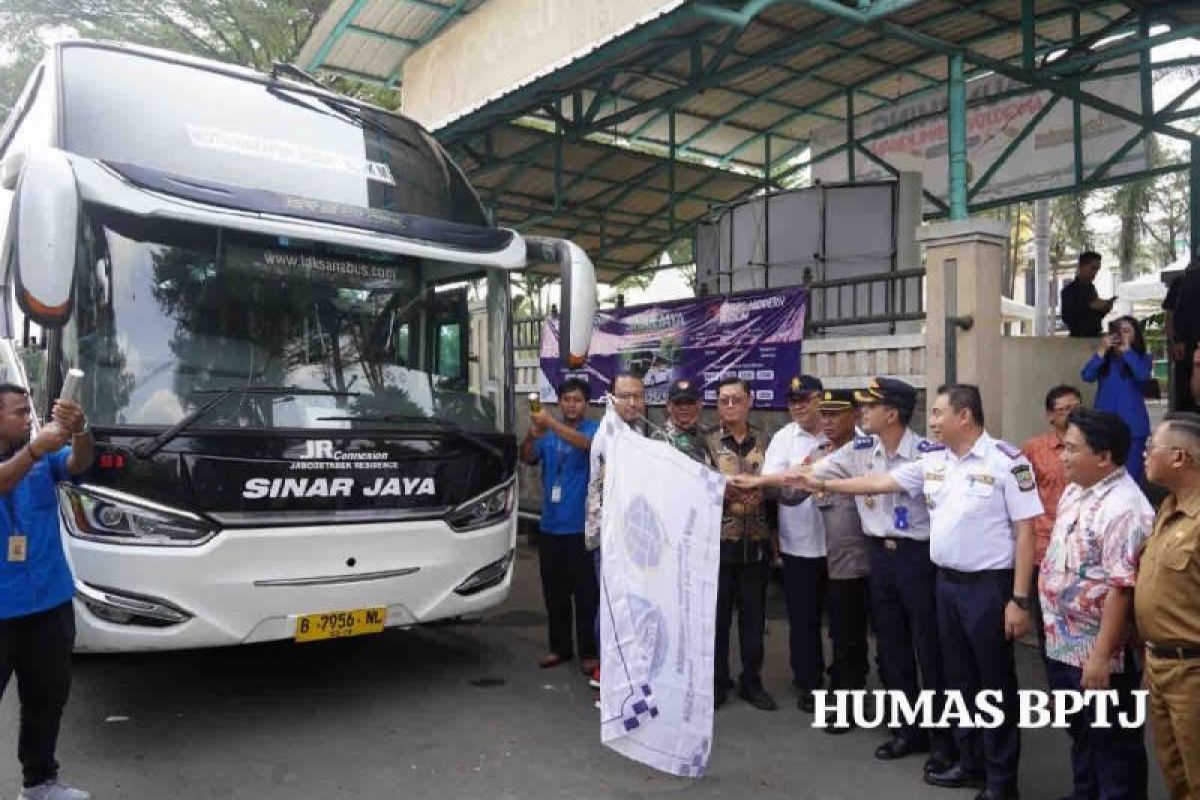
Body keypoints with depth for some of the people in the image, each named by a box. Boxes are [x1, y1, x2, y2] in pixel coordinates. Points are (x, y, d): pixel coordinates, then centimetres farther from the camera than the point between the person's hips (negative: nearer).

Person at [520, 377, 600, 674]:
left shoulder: (593, 429, -1)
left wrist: (550, 423, -33)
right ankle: (559, 647, 24)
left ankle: (588, 652, 10)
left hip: (581, 527, -4)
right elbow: (527, 458, -4)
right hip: (550, 526, 4)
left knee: (586, 594, 1)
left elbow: (584, 443, -23)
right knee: (554, 593, 12)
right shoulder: (548, 433, 10)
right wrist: (532, 435, -24)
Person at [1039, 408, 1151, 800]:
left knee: (1112, 743, 9)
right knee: (1080, 734, 24)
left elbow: (1121, 588, -26)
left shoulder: (1123, 508, -24)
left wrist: (1102, 654, -25)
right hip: (1063, 644, 9)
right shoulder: (1075, 491, 6)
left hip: (1099, 651, -9)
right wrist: (1054, 631, 19)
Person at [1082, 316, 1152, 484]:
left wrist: (1127, 350, -12)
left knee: (1132, 474, 1)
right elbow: (1087, 376, -7)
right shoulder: (1105, 359, 7)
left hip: (1132, 425, -2)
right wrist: (1101, 351, -11)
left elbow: (1142, 376, -17)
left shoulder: (1143, 358, 3)